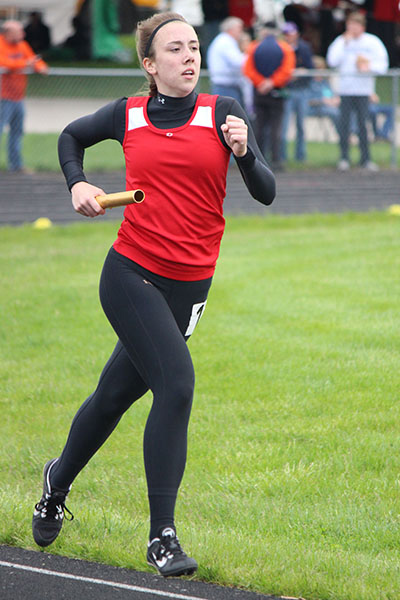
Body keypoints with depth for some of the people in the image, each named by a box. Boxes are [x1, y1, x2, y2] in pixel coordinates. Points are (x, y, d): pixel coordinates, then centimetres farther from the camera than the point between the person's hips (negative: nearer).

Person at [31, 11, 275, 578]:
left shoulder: (223, 111, 1)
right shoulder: (128, 115, 3)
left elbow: (266, 193, -3)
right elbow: (71, 136, 23)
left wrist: (243, 152, -21)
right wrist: (77, 183, 6)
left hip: (189, 285, 2)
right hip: (130, 272, -2)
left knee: (116, 393, 15)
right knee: (176, 383, -20)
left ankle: (58, 483, 43)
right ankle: (162, 537, -13)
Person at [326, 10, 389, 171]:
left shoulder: (373, 41, 6)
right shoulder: (341, 41, 7)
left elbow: (383, 64, 3)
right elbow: (332, 61, -6)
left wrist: (369, 67, -15)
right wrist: (344, 42, -6)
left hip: (364, 89, -1)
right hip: (345, 89, 1)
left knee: (363, 123, -4)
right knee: (344, 123, -4)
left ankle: (365, 159, 2)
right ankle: (344, 158, 4)